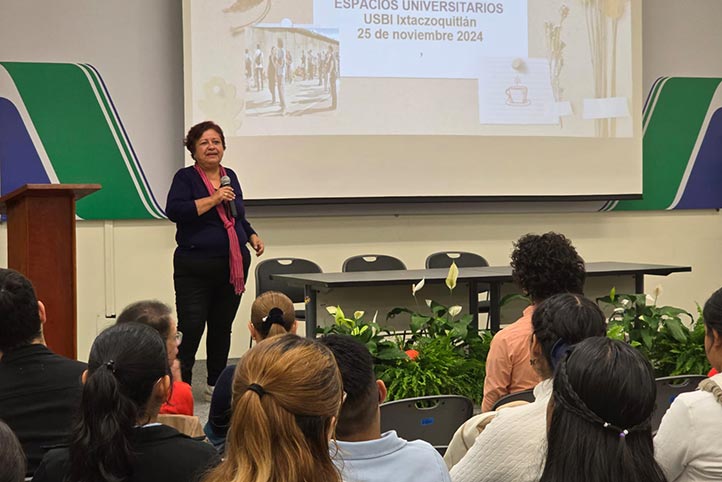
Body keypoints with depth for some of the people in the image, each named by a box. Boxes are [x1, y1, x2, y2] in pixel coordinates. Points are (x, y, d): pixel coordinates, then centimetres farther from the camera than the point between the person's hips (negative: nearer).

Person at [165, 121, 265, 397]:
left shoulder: (230, 176, 14)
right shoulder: (186, 178, -4)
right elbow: (174, 210, -20)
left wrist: (252, 237, 13)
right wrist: (213, 199, -21)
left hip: (233, 265, 6)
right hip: (195, 268, -6)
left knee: (222, 327, 11)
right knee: (190, 328, -8)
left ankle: (216, 384, 20)